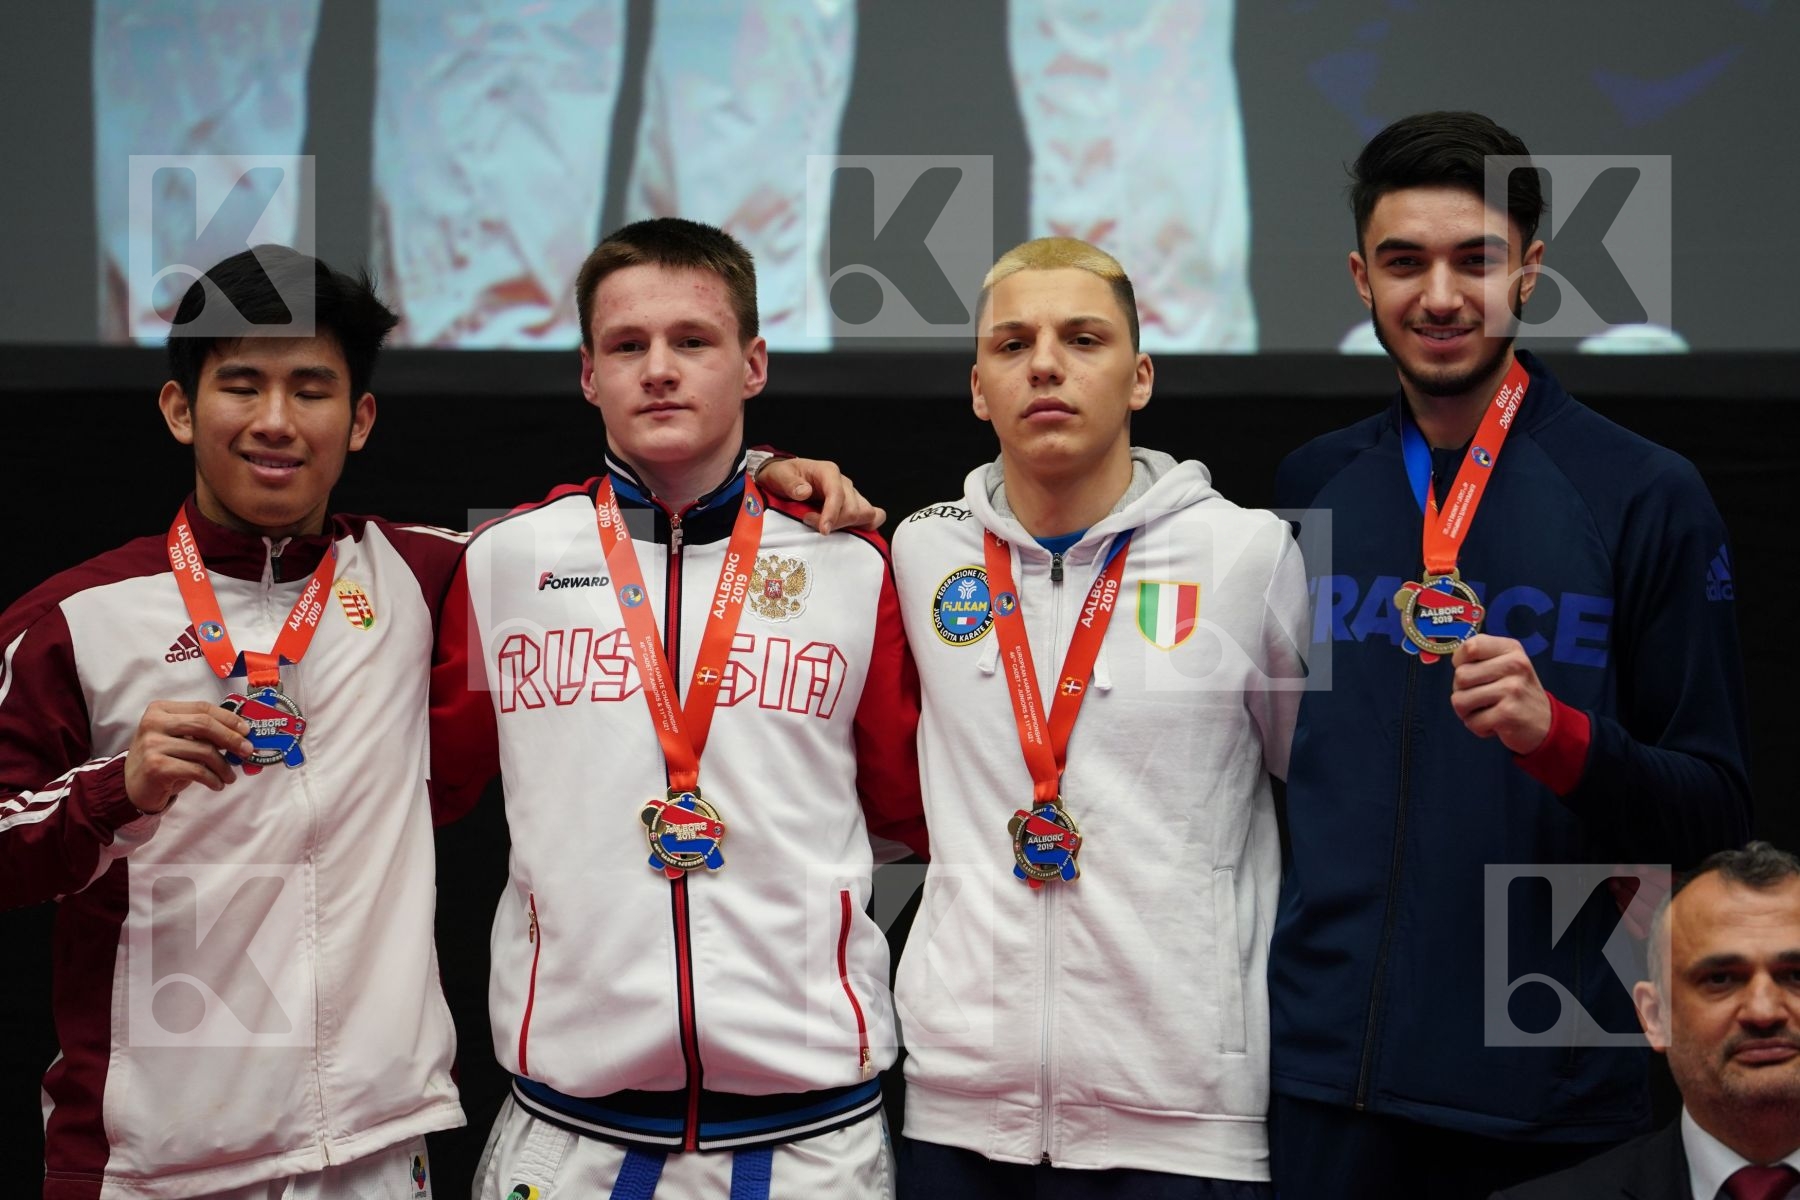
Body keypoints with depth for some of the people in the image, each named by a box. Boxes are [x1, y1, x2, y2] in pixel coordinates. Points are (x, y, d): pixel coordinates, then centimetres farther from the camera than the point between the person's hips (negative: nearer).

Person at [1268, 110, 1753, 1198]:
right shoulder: (1312, 484, 7)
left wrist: (1559, 737, -22)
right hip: (1327, 1064, 3)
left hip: (1550, 1096, -3)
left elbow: (1718, 814, -5)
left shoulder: (1648, 495, -5)